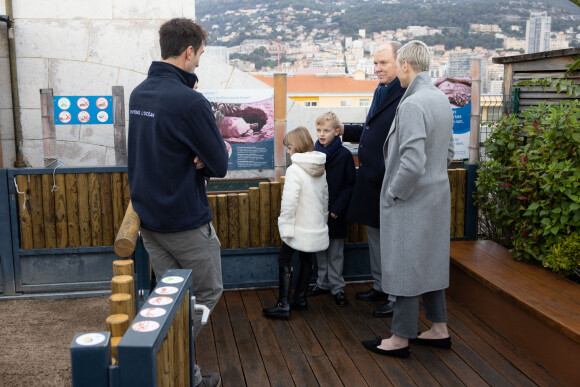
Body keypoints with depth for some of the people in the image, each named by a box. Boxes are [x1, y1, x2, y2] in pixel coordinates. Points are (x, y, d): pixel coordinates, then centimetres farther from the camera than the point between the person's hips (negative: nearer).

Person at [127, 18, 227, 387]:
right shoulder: (190, 101, -20)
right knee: (207, 294, 10)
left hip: (149, 215, 8)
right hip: (186, 220, -8)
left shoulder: (139, 94, 6)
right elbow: (220, 166, -16)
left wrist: (193, 159, -5)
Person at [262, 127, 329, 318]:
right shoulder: (321, 170, 7)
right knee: (306, 260, 17)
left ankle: (283, 304, 0)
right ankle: (300, 298, 27)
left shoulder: (295, 170, -18)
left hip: (299, 229, -7)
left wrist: (285, 227, -15)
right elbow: (325, 199, 15)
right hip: (317, 228, 8)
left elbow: (289, 202, -22)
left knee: (284, 259, 3)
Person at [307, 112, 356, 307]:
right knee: (320, 249, 14)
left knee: (335, 252, 5)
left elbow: (350, 184, -7)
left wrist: (338, 208, -13)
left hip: (335, 212, -4)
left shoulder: (344, 155, -8)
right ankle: (323, 283, 27)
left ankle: (337, 287, 16)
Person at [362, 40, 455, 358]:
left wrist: (393, 194, -14)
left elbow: (413, 162, -27)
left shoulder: (412, 104, -22)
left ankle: (400, 338, 16)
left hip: (411, 201, -9)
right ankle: (439, 329, 31)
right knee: (431, 262, 19)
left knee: (406, 267, 2)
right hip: (437, 196, 9)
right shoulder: (442, 99, 7)